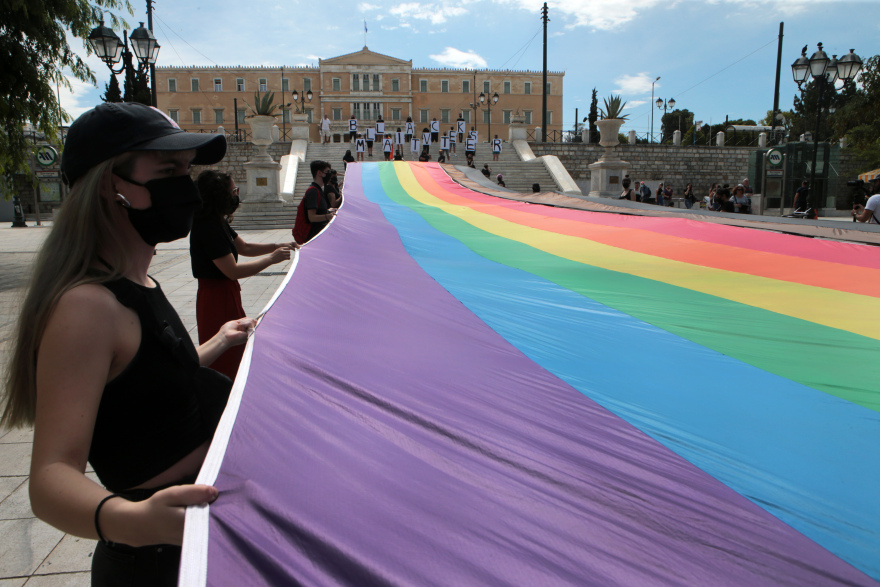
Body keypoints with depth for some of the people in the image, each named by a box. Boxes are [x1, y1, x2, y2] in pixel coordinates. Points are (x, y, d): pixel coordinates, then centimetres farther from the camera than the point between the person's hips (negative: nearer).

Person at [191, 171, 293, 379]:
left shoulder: (219, 222, 7)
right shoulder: (208, 228, -24)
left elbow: (244, 247, 17)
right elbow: (233, 271, -27)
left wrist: (278, 246, 4)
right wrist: (271, 259, -20)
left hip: (227, 294, 10)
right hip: (217, 300, -10)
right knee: (225, 362, 2)